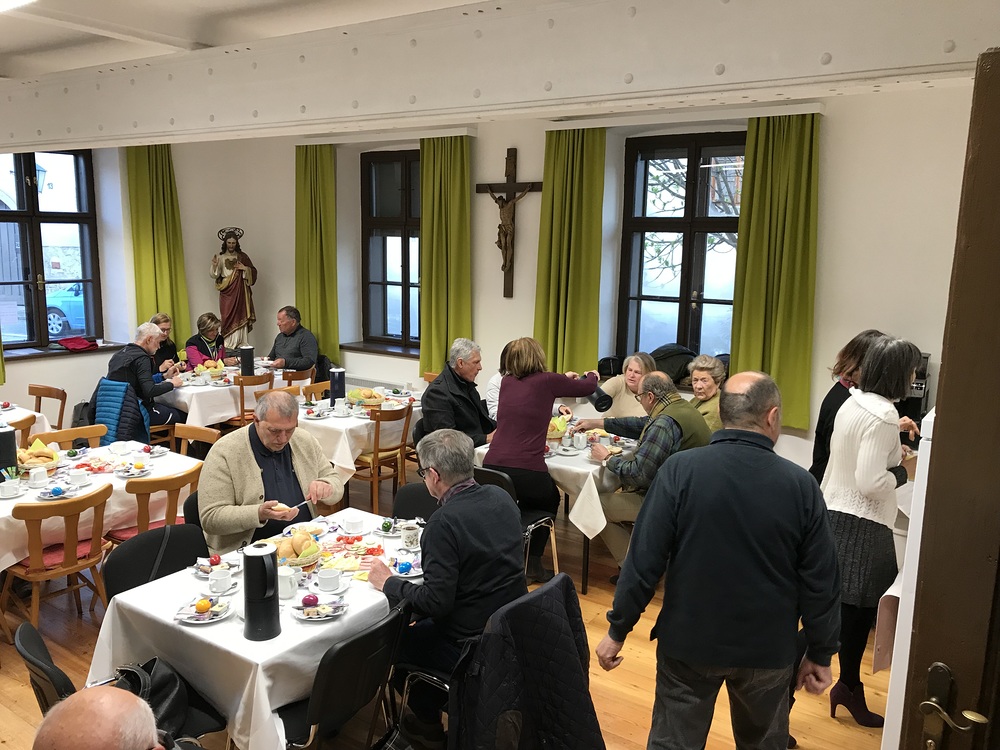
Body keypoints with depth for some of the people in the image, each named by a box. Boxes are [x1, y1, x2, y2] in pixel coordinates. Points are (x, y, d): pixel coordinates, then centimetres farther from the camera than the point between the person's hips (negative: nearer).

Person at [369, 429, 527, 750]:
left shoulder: (444, 522, -25)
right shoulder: (501, 498, -2)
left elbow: (436, 601, -24)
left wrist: (388, 583, -10)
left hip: (473, 647, -7)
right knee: (423, 625, 26)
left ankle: (428, 720, 31)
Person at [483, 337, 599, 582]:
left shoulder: (507, 381, 11)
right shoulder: (546, 381, -1)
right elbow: (588, 387, 15)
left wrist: (563, 378, 48)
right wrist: (592, 375, 39)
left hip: (492, 468, 4)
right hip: (527, 473, -4)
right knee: (550, 498, 29)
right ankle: (532, 562, 25)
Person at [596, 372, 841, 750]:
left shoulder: (680, 469, -15)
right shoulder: (801, 484, -11)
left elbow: (645, 559, -14)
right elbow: (820, 581, -5)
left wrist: (618, 630, -4)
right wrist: (820, 654, 8)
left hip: (688, 640, -1)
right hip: (768, 649, 2)